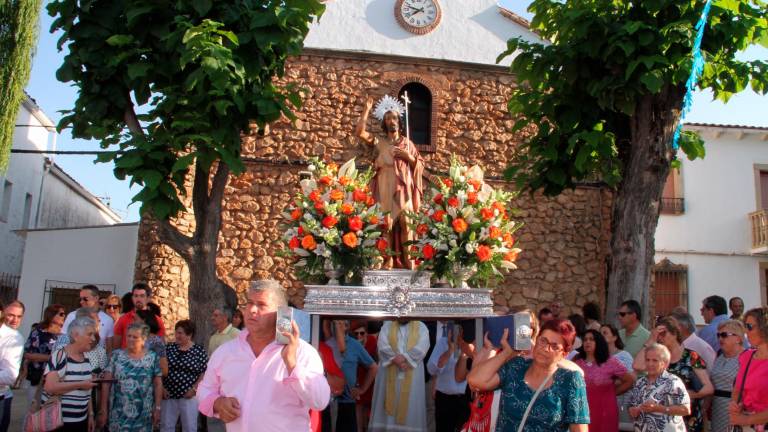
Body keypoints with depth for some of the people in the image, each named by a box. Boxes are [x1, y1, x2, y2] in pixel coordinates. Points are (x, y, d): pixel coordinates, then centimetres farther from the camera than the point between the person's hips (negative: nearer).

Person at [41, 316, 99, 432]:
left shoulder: (86, 359, 8)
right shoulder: (59, 356, -14)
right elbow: (50, 387, -24)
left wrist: (90, 414, 11)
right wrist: (80, 384, -19)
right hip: (56, 422, -6)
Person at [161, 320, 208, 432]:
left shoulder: (199, 351, -5)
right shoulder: (169, 348, 4)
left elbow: (205, 373, -4)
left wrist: (194, 389, -12)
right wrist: (162, 388, -1)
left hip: (188, 396, -3)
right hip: (169, 395, 3)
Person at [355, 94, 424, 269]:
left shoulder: (407, 143, 15)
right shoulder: (379, 142, 10)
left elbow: (420, 165, 14)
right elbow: (359, 132, -3)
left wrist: (407, 156, -4)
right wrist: (367, 109, -3)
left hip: (404, 190, 1)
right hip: (386, 190, -1)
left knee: (406, 223, -6)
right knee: (386, 223, -5)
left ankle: (408, 259, -3)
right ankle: (388, 259, -1)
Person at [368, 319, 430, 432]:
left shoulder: (421, 327, 6)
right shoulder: (387, 326, 9)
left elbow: (422, 347, -8)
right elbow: (383, 346, -4)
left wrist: (405, 357, -19)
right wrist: (396, 359, -17)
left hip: (412, 374, -1)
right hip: (389, 373, 1)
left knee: (410, 403, -1)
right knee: (389, 402, 1)